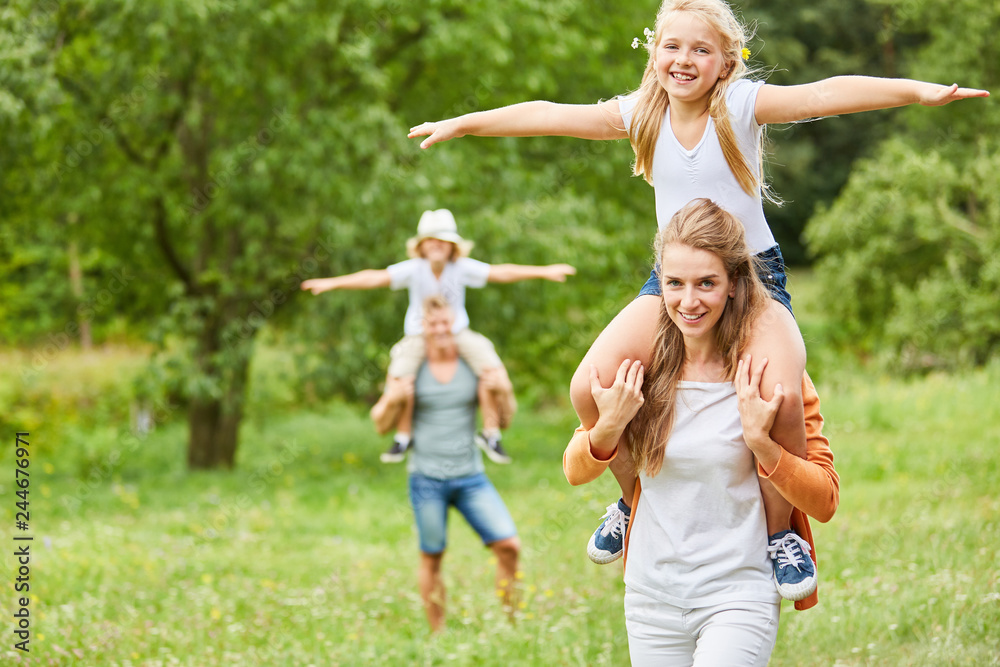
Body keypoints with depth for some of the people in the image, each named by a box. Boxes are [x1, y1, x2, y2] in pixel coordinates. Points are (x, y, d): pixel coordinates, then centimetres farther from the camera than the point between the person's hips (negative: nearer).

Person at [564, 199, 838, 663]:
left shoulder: (765, 371, -8)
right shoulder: (643, 364, 0)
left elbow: (825, 500, -6)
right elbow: (575, 471, 8)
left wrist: (760, 443, -22)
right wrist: (609, 425, -12)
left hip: (737, 595, -4)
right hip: (651, 597, 4)